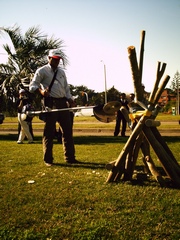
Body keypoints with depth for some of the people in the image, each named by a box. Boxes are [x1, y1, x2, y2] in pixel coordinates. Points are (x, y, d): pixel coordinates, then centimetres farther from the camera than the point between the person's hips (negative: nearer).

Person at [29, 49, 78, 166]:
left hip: (63, 103, 6)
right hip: (50, 103, -6)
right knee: (49, 131, -3)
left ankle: (70, 157, 14)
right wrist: (41, 91, -26)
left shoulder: (61, 72, 20)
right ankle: (48, 159, 7)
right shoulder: (42, 71, 2)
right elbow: (32, 86, -5)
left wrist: (71, 101, 6)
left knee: (68, 130, 6)